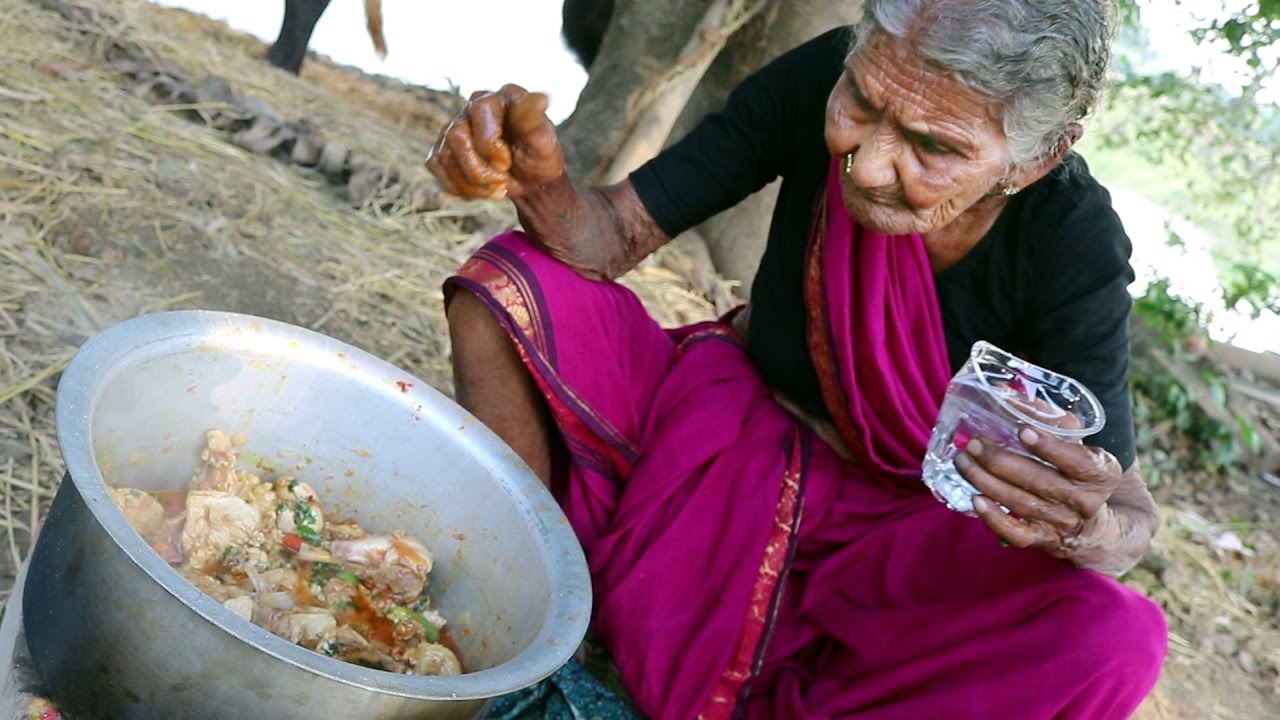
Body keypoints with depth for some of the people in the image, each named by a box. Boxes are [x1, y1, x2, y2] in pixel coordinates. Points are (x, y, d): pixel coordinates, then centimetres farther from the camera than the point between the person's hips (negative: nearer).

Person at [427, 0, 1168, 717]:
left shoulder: (1073, 248, -25)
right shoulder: (819, 80, -20)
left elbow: (1130, 517, -20)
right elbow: (616, 237, -15)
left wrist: (1088, 532, -44)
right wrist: (542, 184, -37)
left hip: (896, 528, -1)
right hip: (733, 420, 2)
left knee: (1113, 642, -29)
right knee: (514, 285, -18)